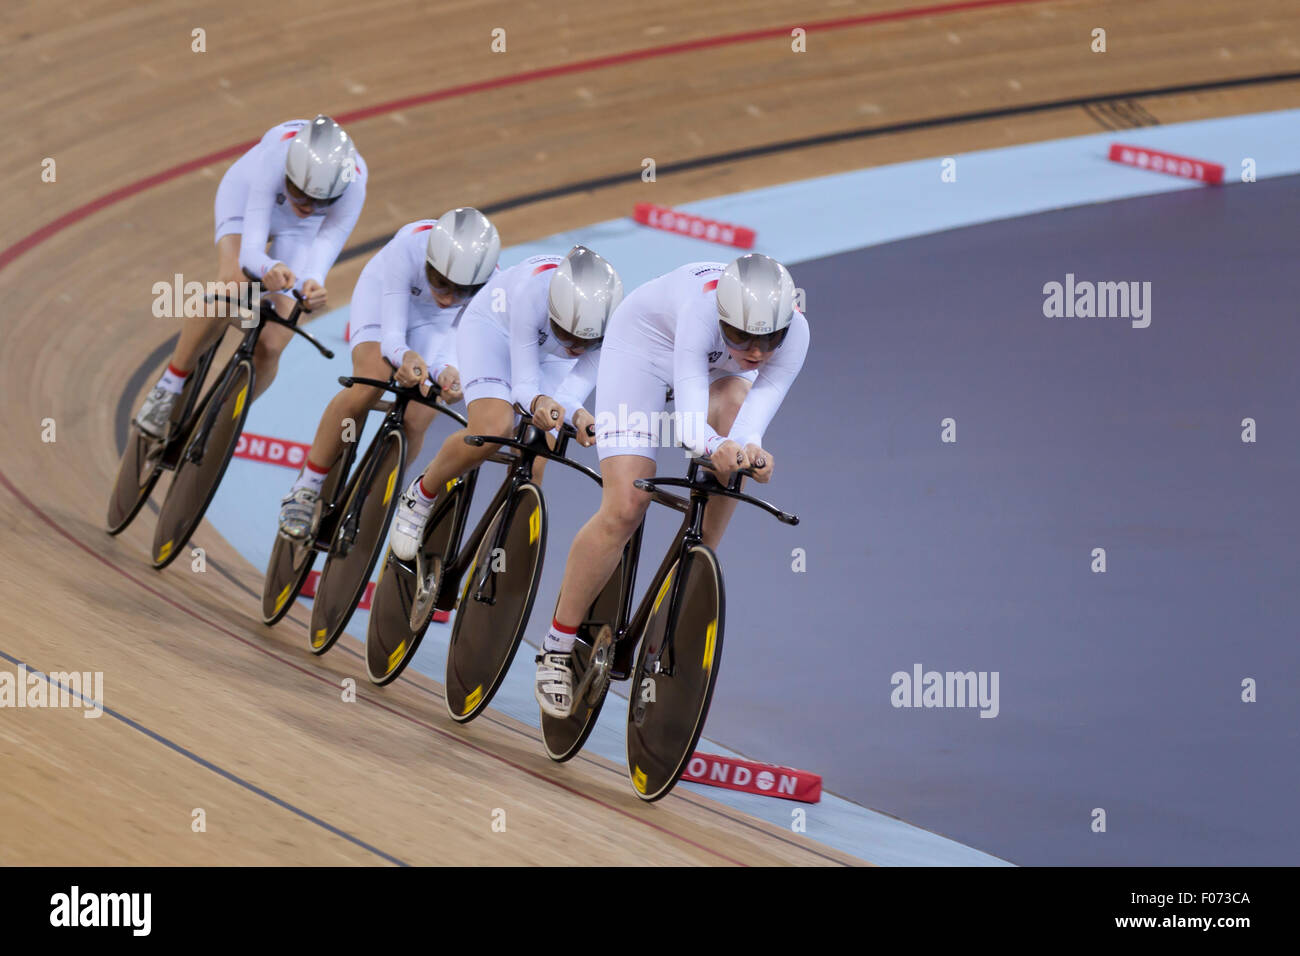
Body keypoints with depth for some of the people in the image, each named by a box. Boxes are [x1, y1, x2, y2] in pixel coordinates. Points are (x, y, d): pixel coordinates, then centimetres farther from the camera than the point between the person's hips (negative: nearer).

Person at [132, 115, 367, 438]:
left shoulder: (351, 186, -40)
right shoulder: (275, 159, -43)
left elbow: (326, 246, -45)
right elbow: (250, 249, -46)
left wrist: (312, 284, -68)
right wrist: (270, 268, -68)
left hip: (300, 231, 2)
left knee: (270, 347, -13)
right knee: (233, 284, -33)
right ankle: (170, 386, -16)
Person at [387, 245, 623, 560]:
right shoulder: (532, 292, -42)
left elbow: (569, 395, -33)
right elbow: (524, 383, -35)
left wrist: (579, 417, -56)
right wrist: (539, 403, -58)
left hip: (550, 356, 3)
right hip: (493, 327, -3)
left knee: (534, 471, -12)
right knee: (492, 429, -29)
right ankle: (420, 496, -3)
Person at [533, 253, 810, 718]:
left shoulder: (794, 333, -33)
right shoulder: (702, 308, -44)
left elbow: (764, 396, -43)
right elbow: (690, 411, -52)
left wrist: (748, 446, -65)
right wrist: (714, 447, -73)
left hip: (720, 366, 4)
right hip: (645, 344, -4)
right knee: (625, 509, -16)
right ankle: (558, 644, 2)